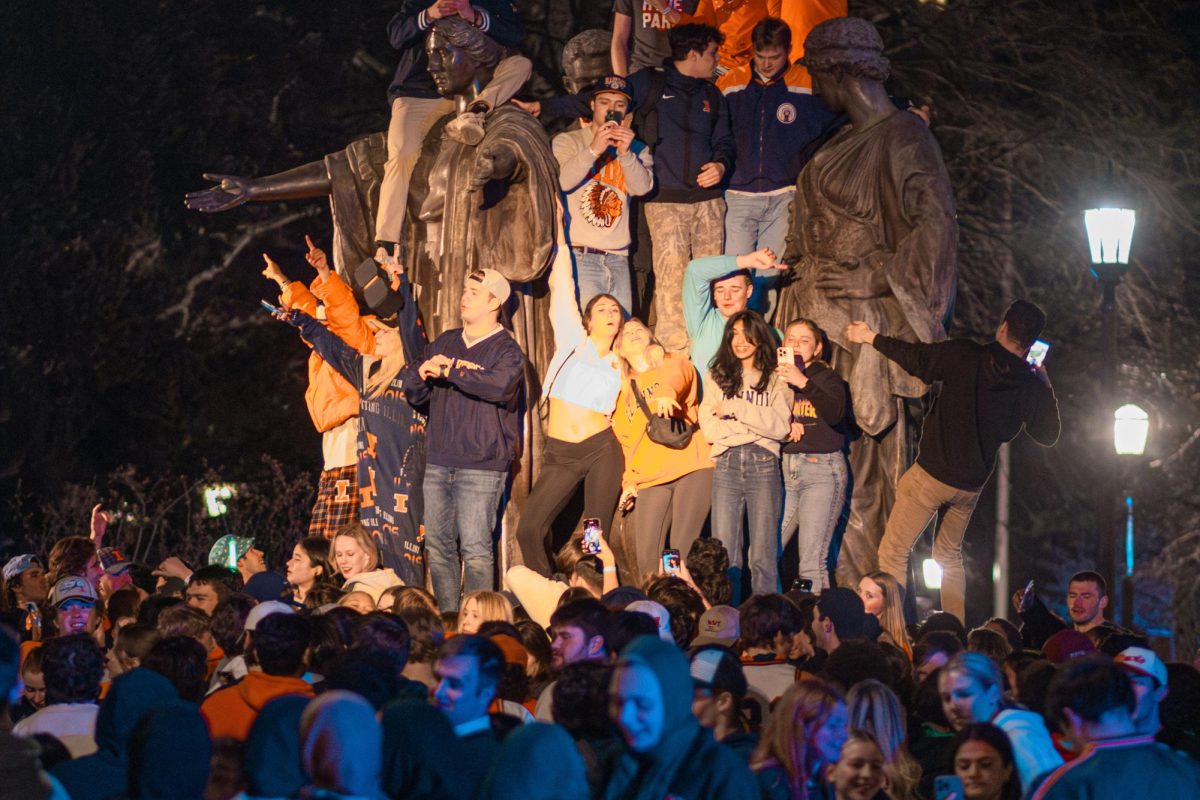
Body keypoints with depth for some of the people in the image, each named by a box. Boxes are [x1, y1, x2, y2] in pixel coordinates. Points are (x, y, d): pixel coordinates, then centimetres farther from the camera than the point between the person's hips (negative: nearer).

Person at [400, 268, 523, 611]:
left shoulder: (506, 350, 0)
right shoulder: (445, 342, 18)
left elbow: (499, 385, -22)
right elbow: (412, 392, 17)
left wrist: (449, 371, -13)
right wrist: (422, 372, -6)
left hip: (481, 466, -6)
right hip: (438, 462, 6)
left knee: (475, 548, -10)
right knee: (438, 544, 5)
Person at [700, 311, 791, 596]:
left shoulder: (774, 379, 10)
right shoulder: (717, 378, 15)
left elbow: (780, 426, -5)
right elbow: (709, 428, 4)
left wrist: (734, 408, -6)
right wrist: (754, 424, -3)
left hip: (763, 464, -2)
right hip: (727, 463, 2)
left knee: (763, 556, -4)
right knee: (724, 555, -4)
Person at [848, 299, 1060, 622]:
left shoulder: (966, 356, -16)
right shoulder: (1032, 387, -5)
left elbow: (914, 357, -8)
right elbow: (1048, 435, 9)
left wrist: (870, 337, 8)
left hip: (932, 474, -5)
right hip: (972, 484, 5)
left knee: (893, 553, 3)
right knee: (949, 554, 25)